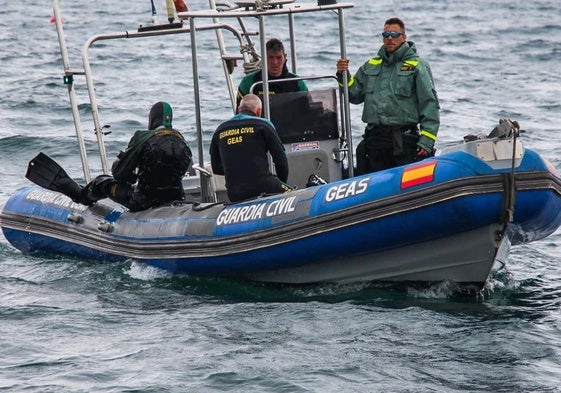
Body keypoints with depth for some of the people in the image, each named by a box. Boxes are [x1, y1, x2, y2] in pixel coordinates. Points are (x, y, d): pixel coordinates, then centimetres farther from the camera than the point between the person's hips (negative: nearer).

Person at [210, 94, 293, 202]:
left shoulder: (220, 130, 16)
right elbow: (280, 158, 4)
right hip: (262, 187, -4)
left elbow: (216, 168, 22)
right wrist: (283, 183, 19)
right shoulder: (262, 125, 4)